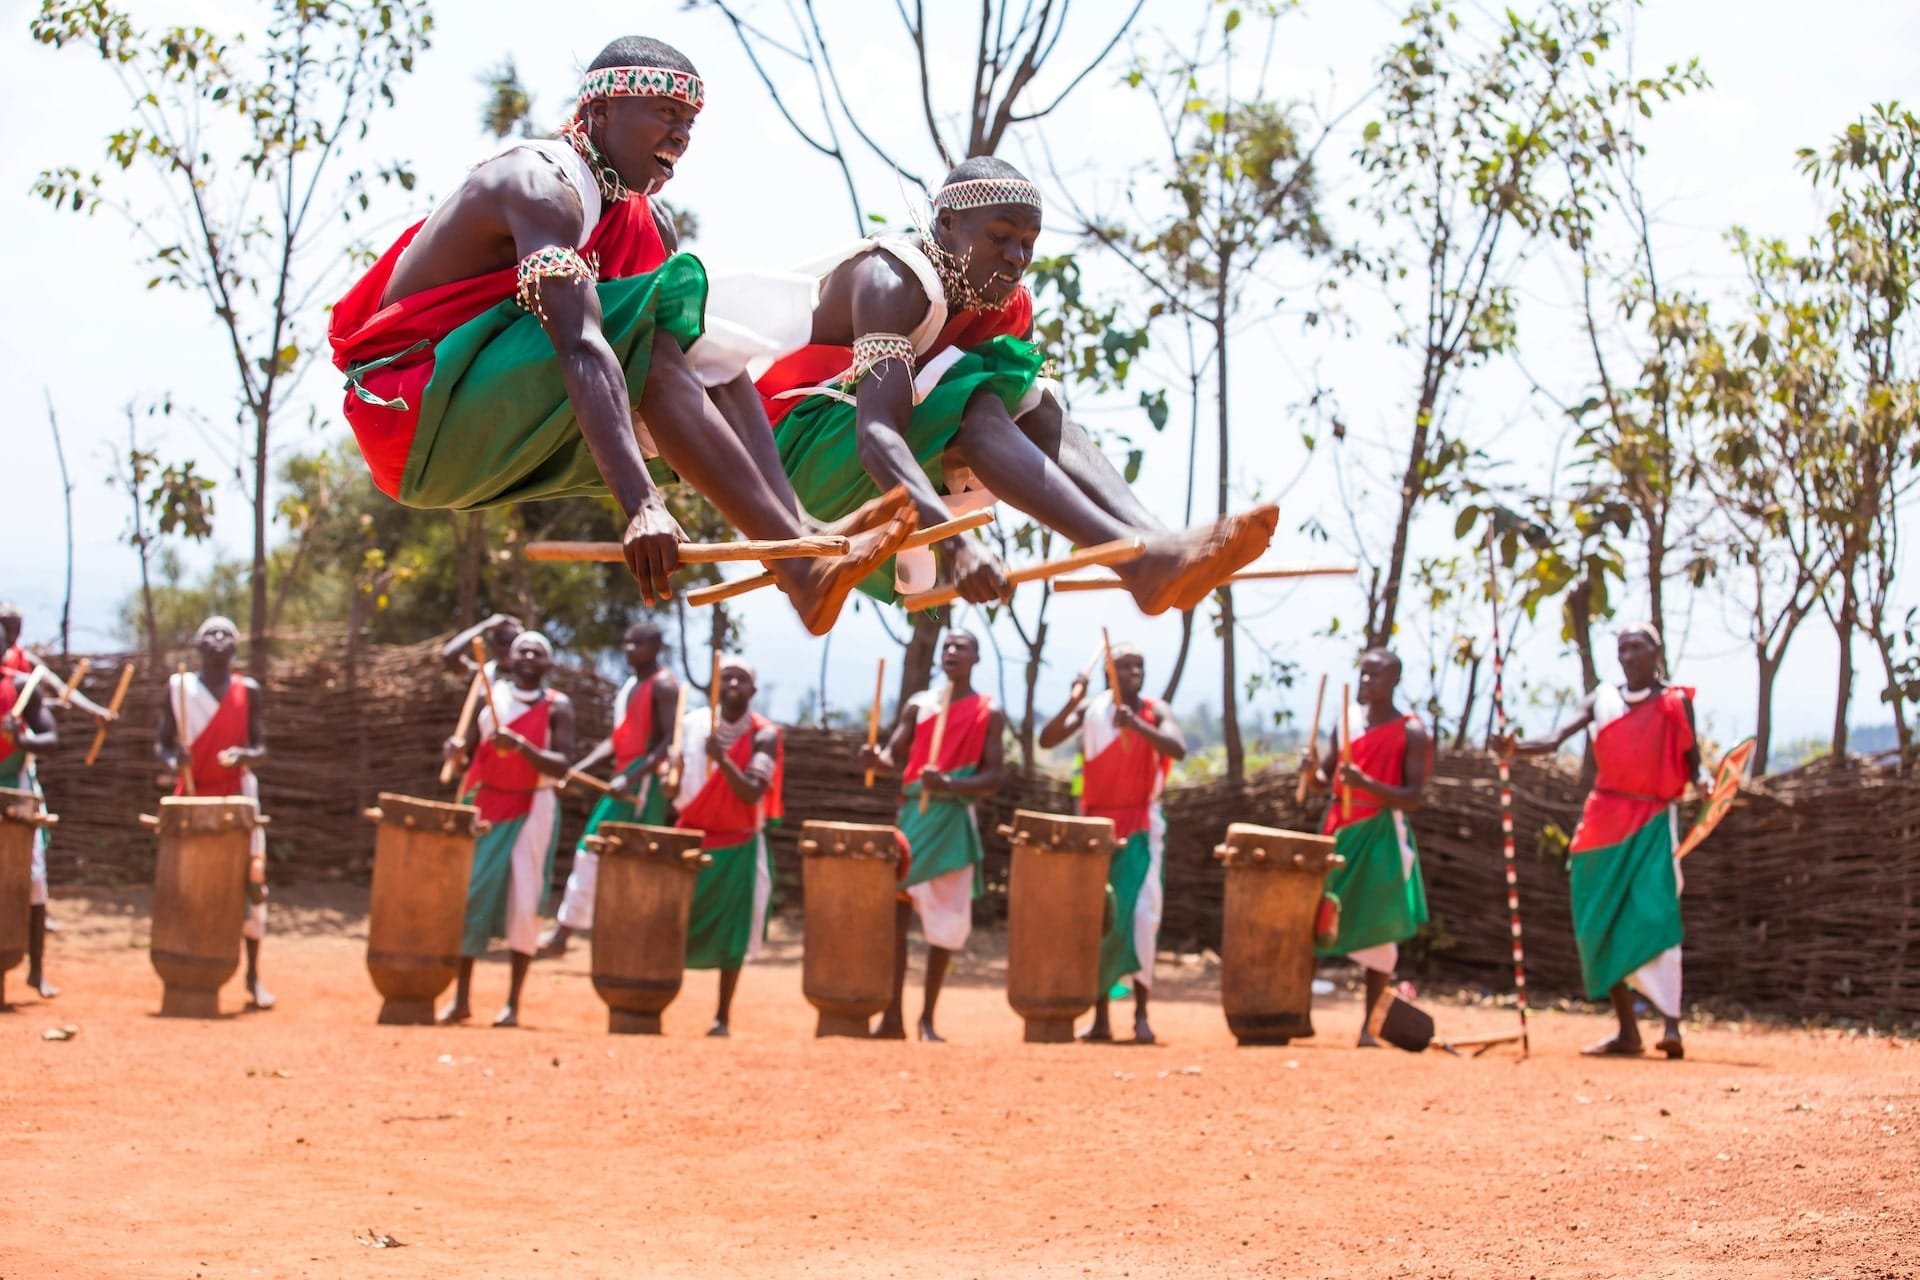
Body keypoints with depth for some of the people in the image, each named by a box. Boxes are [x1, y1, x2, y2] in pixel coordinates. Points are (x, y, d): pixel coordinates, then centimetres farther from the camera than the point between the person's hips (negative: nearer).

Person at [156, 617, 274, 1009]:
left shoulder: (247, 690, 5)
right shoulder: (178, 686, 4)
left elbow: (260, 747, 4)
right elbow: (162, 744, 6)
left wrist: (246, 756, -18)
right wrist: (172, 761, -16)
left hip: (236, 793, 0)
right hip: (191, 795, 0)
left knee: (252, 880, -5)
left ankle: (253, 975, 3)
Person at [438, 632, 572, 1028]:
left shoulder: (557, 707, -3)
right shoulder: (489, 696, 5)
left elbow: (561, 767, -12)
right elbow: (471, 751, 8)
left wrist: (520, 745, -26)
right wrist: (456, 750, -15)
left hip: (532, 809, -3)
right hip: (487, 806, 3)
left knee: (523, 901, -5)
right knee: (471, 895, 2)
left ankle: (513, 1002, 0)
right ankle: (461, 998, 10)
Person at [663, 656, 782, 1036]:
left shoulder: (764, 735, -8)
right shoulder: (693, 724, 1)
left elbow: (752, 793, -18)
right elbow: (677, 766, 12)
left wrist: (721, 758, -30)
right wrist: (672, 780, -11)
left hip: (738, 846, -2)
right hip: (690, 838, 2)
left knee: (731, 933, -1)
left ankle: (723, 1016, 8)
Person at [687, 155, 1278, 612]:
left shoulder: (1008, 307, 3)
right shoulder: (893, 281, -24)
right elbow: (877, 434, -39)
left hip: (858, 488, 8)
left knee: (1038, 407, -11)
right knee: (977, 412, -30)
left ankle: (1155, 542, -34)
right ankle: (1145, 562, -47)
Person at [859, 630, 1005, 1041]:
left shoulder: (990, 714, 4)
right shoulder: (918, 704, 13)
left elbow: (993, 778, -2)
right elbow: (895, 755, 10)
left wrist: (950, 784, -19)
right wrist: (876, 759, -14)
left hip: (953, 820, -2)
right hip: (912, 812, 2)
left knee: (942, 920, -1)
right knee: (894, 911, -5)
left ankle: (928, 1018, 8)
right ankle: (893, 1015, 0)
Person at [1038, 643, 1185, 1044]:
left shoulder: (1155, 711, -1)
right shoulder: (1092, 710, 1)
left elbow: (1178, 750, -18)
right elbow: (1047, 740, -9)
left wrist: (1135, 725, -31)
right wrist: (1071, 704, -24)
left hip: (1141, 829, -2)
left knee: (1139, 916, -12)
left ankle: (1141, 1014, -9)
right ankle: (1100, 1017, 8)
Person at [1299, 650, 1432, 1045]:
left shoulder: (1411, 732, -4)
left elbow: (1413, 798, -10)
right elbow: (1321, 783, 16)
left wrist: (1367, 784, -25)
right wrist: (1313, 771, -7)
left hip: (1381, 837, -5)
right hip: (1339, 833, 5)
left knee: (1377, 932, -3)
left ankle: (1370, 1024, 2)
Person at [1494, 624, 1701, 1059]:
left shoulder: (1676, 702, 5)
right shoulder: (1603, 700, 11)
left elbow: (1692, 762, 5)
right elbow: (1557, 740, 0)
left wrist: (1702, 780, -18)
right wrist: (1517, 748, -19)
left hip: (1653, 820, -4)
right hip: (1604, 820, 4)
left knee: (1653, 918, -18)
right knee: (1602, 926, 2)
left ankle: (1671, 1025, -22)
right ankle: (1627, 1031, 8)